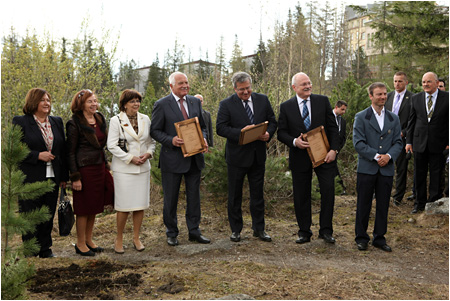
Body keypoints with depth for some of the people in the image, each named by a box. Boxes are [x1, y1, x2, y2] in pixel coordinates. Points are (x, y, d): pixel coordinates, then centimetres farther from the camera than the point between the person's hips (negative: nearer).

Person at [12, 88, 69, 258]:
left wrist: (64, 176, 11)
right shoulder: (20, 122, -2)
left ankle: (45, 249, 22)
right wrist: (38, 155, -17)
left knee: (48, 215, 10)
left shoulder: (57, 122, 12)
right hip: (30, 178, -4)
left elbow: (63, 150, 14)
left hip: (52, 178, 5)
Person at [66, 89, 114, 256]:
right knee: (84, 207, 2)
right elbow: (71, 152, -11)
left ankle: (89, 240, 28)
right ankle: (80, 244, 16)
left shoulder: (100, 119, 11)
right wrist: (75, 177, -14)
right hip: (85, 169, -7)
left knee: (95, 205, 14)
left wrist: (105, 165, 16)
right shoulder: (74, 124, -10)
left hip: (99, 166, 7)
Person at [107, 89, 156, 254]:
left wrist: (148, 153, -5)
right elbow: (112, 145, -9)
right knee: (124, 206, -2)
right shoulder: (116, 120, -4)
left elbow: (151, 141, 15)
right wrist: (131, 158, -13)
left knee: (140, 204, 7)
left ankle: (136, 238, 21)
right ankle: (119, 239, 16)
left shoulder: (145, 119, 9)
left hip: (143, 168, 4)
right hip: (123, 169, -4)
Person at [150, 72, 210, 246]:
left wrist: (203, 140, -5)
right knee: (170, 199, 7)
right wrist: (171, 140, -21)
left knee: (194, 196, 11)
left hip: (194, 158, 4)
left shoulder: (195, 102, 9)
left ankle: (194, 231, 23)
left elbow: (202, 126, 16)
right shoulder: (161, 105, -5)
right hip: (172, 158, -4)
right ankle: (171, 233, 22)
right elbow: (155, 131, -5)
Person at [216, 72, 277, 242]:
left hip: (258, 155, 3)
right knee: (235, 195, 7)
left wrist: (268, 133, -11)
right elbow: (220, 128, -11)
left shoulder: (262, 100, 6)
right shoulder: (226, 104, -5)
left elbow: (272, 121, 10)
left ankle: (259, 229, 22)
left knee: (257, 193, 10)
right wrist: (240, 132, -24)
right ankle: (235, 230, 20)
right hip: (237, 156, -3)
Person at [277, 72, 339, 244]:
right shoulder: (286, 107, 3)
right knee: (301, 196, 6)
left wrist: (333, 149, -7)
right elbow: (281, 132, 2)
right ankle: (304, 232, 19)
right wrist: (294, 141, -17)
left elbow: (332, 127, 3)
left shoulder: (322, 101, 4)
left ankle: (325, 230, 11)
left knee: (328, 190, -4)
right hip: (300, 157, 0)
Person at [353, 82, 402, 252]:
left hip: (386, 169, 3)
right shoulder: (361, 117, -1)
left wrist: (389, 155, -12)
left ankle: (379, 238, 21)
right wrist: (376, 156, -16)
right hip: (366, 168, -3)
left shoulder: (393, 119, 11)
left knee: (383, 206, 9)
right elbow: (358, 143, -8)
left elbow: (398, 143, 8)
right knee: (363, 206, 4)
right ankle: (361, 238, 16)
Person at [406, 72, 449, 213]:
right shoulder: (416, 98, 6)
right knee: (419, 175, 9)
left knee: (436, 175, 5)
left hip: (438, 144, -2)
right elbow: (411, 121, 8)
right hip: (419, 143, 2)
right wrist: (409, 141, 5)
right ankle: (420, 203, 21)